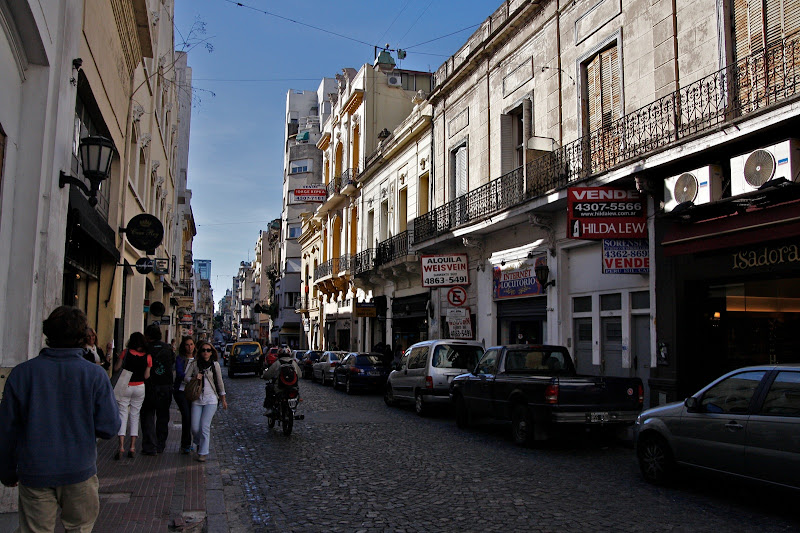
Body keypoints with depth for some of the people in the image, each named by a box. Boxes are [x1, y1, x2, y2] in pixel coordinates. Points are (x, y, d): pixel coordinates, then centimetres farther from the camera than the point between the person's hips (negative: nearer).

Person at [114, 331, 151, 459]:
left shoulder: (126, 353, -7)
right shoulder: (148, 357, -3)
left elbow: (116, 369, -3)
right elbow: (146, 376, -2)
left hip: (125, 387, -2)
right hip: (140, 388, 2)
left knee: (122, 415, 2)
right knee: (135, 415, 10)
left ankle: (121, 447, -7)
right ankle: (132, 447, 10)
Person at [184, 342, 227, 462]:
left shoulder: (215, 365, 4)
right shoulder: (194, 364, 5)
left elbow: (220, 382, 12)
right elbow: (186, 378, 6)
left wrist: (223, 399, 16)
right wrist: (194, 378, -15)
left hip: (211, 399, -1)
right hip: (197, 399, 1)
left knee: (205, 426, -11)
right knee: (195, 428, -2)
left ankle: (203, 452, 0)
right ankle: (199, 444, 30)